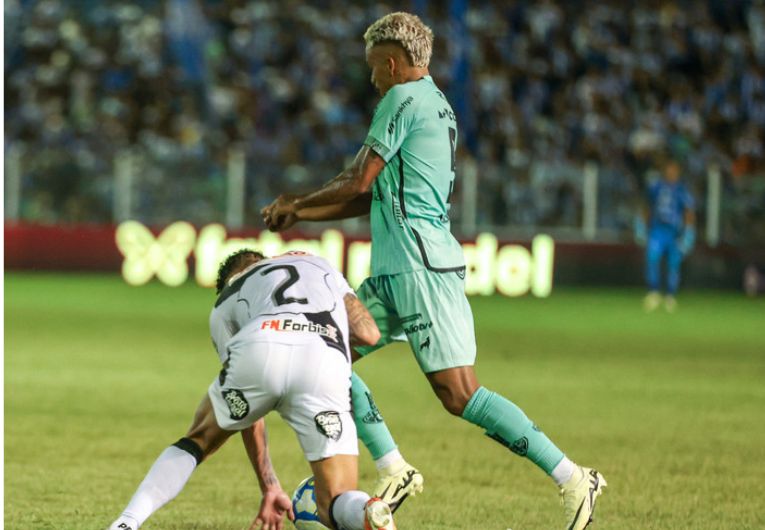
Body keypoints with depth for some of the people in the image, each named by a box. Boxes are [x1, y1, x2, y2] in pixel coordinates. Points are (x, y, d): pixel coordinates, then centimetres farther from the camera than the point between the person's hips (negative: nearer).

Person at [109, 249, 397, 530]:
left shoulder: (224, 305, 37)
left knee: (195, 442, 30)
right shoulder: (318, 263, 42)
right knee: (336, 506, 7)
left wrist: (269, 488, 42)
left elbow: (249, 414, 37)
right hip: (327, 364, 0)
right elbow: (368, 333, 29)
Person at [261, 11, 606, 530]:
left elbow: (359, 184, -8)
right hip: (395, 272, 10)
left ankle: (573, 480, -15)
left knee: (458, 392, -14)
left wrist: (296, 203, 9)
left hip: (422, 271, -10)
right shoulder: (436, 105, 20)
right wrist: (298, 214, 24)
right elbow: (375, 197, 23)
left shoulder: (403, 99, -9)